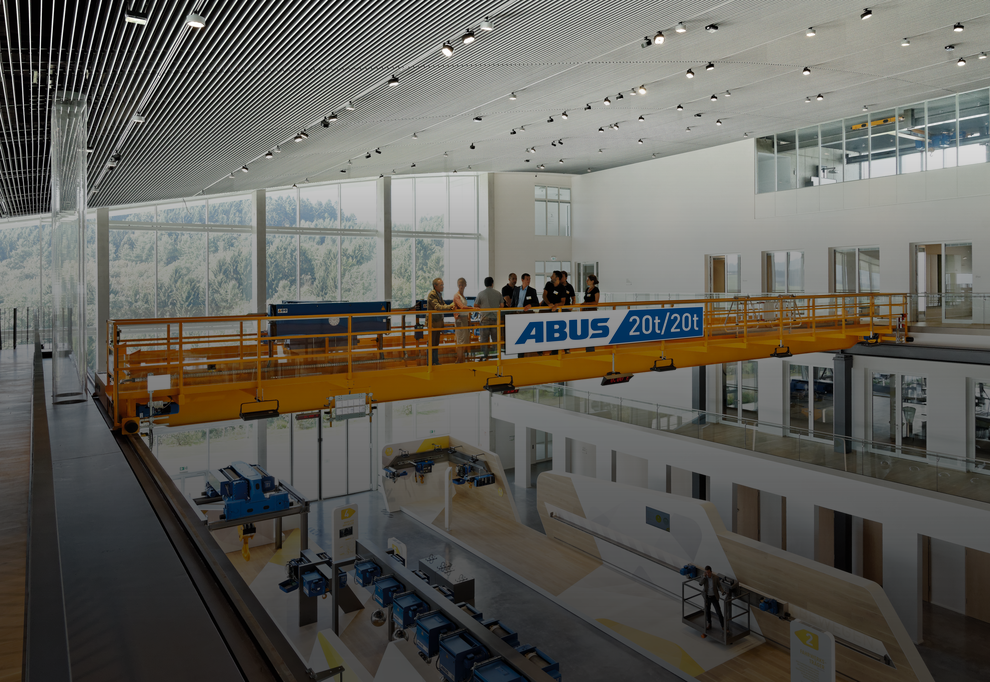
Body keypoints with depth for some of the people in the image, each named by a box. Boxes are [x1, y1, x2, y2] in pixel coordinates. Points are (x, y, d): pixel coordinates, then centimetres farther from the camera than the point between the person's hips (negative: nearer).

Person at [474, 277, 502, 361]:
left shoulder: (481, 293, -3)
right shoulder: (497, 293, 2)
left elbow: (475, 306, 2)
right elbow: (502, 305, 6)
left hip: (485, 318, -1)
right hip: (495, 318, 1)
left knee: (484, 338, 3)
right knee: (495, 338, 8)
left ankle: (485, 356, 2)